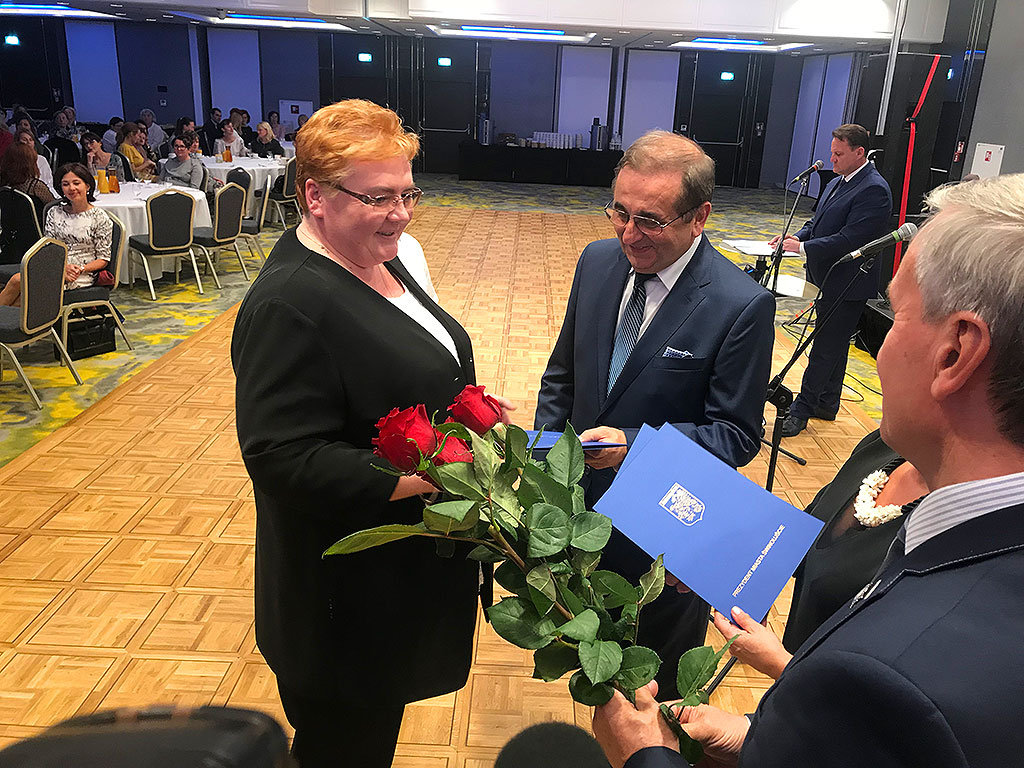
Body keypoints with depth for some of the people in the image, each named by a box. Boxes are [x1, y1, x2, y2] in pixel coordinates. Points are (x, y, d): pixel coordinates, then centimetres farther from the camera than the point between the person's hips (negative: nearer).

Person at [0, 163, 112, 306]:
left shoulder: (100, 218, -2)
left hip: (82, 276, -5)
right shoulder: (54, 212, 12)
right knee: (17, 280, -26)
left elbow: (104, 258, -1)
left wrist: (81, 269, -17)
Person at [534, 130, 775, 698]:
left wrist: (635, 443, -30)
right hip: (580, 497, 5)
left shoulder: (743, 305, -21)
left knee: (657, 677, 20)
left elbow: (737, 436, -17)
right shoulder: (598, 262, -4)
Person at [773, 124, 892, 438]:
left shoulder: (873, 190, -18)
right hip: (828, 279, 10)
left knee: (825, 348, -2)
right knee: (833, 345, 19)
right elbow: (817, 222, 17)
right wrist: (796, 236, -3)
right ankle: (827, 403, 31)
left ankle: (801, 410, 5)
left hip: (847, 284, -10)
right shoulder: (837, 183, 11)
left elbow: (849, 239, -24)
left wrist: (802, 247, -22)